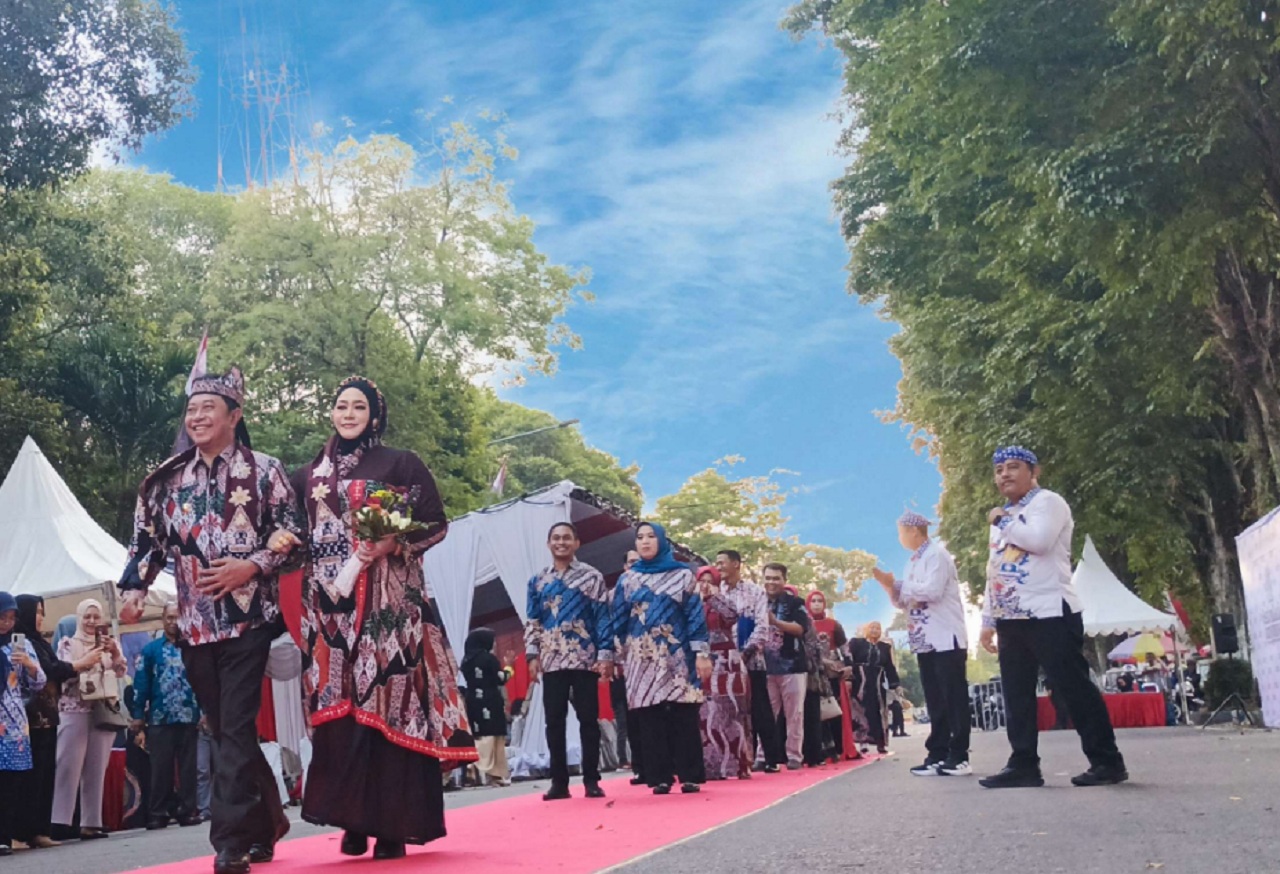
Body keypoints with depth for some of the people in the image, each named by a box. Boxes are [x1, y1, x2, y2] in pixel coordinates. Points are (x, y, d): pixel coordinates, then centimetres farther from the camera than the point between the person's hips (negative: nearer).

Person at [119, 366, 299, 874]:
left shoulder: (264, 471, 2)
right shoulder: (168, 481, 13)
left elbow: (291, 533, 0)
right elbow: (148, 540, 15)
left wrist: (252, 567, -15)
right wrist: (134, 589, 0)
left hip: (248, 618, -5)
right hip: (195, 623, 5)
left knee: (235, 729, -10)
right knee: (225, 730, 11)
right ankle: (265, 822, 25)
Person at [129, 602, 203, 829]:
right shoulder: (150, 650, 8)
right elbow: (141, 683, 4)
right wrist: (138, 715, -1)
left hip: (189, 717, 0)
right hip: (159, 719, 0)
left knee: (188, 767, 4)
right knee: (161, 768, 3)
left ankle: (188, 810, 9)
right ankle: (158, 813, 8)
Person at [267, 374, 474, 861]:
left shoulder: (400, 464, 5)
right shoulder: (309, 475, 17)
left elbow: (435, 523, 0)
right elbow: (291, 526, 17)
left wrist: (392, 545, -14)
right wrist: (280, 538, -5)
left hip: (386, 600, -4)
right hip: (329, 601, 4)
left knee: (387, 699, -7)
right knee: (337, 704, -1)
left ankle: (393, 824, -3)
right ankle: (354, 819, 6)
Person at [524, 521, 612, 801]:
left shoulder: (592, 577, 3)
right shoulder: (538, 580, 12)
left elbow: (603, 618, -1)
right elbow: (532, 621, 11)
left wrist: (606, 654, -10)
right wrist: (532, 654, 0)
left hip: (585, 659, -3)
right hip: (551, 660, 3)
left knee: (588, 719, 0)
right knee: (554, 721, 4)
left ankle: (591, 780, 7)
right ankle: (559, 781, 10)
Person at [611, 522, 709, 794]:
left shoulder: (682, 575, 6)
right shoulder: (627, 580, 11)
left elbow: (695, 614, 2)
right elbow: (618, 620, 10)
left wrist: (701, 652, -6)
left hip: (676, 656, -2)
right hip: (642, 658, 2)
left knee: (684, 717, -3)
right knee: (649, 718, -1)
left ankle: (690, 775, 4)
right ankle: (660, 777, 4)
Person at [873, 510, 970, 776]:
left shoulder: (937, 554, -9)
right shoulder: (914, 562, 17)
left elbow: (932, 591, -23)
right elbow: (903, 602, 19)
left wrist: (897, 583, -13)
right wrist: (889, 586, 1)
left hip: (946, 639, -9)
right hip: (925, 641, 9)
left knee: (954, 699, -4)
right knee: (935, 701, 10)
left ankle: (959, 757, -2)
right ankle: (937, 754, 13)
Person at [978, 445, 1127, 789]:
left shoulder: (1048, 502, -3)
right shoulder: (1002, 517, 23)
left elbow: (1039, 540, -23)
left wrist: (1001, 522, -8)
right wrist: (988, 619, 20)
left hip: (1049, 613, -8)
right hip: (1011, 618, 9)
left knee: (1075, 687, -6)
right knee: (1016, 695, 4)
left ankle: (1107, 761, 0)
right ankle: (1023, 764, 7)